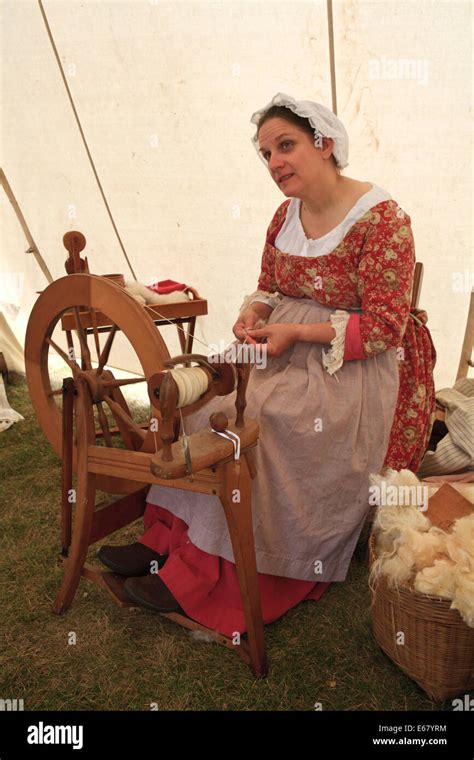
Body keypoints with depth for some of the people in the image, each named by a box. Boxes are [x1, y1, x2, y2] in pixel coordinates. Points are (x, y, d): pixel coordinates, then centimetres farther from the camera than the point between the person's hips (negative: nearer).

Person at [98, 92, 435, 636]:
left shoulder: (382, 219, -13)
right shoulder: (286, 215, 8)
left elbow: (386, 326, -16)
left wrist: (295, 332, -20)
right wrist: (254, 314, -6)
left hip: (347, 368, -7)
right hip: (285, 352, 7)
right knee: (204, 403, -14)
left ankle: (197, 576, -10)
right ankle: (166, 541, -7)